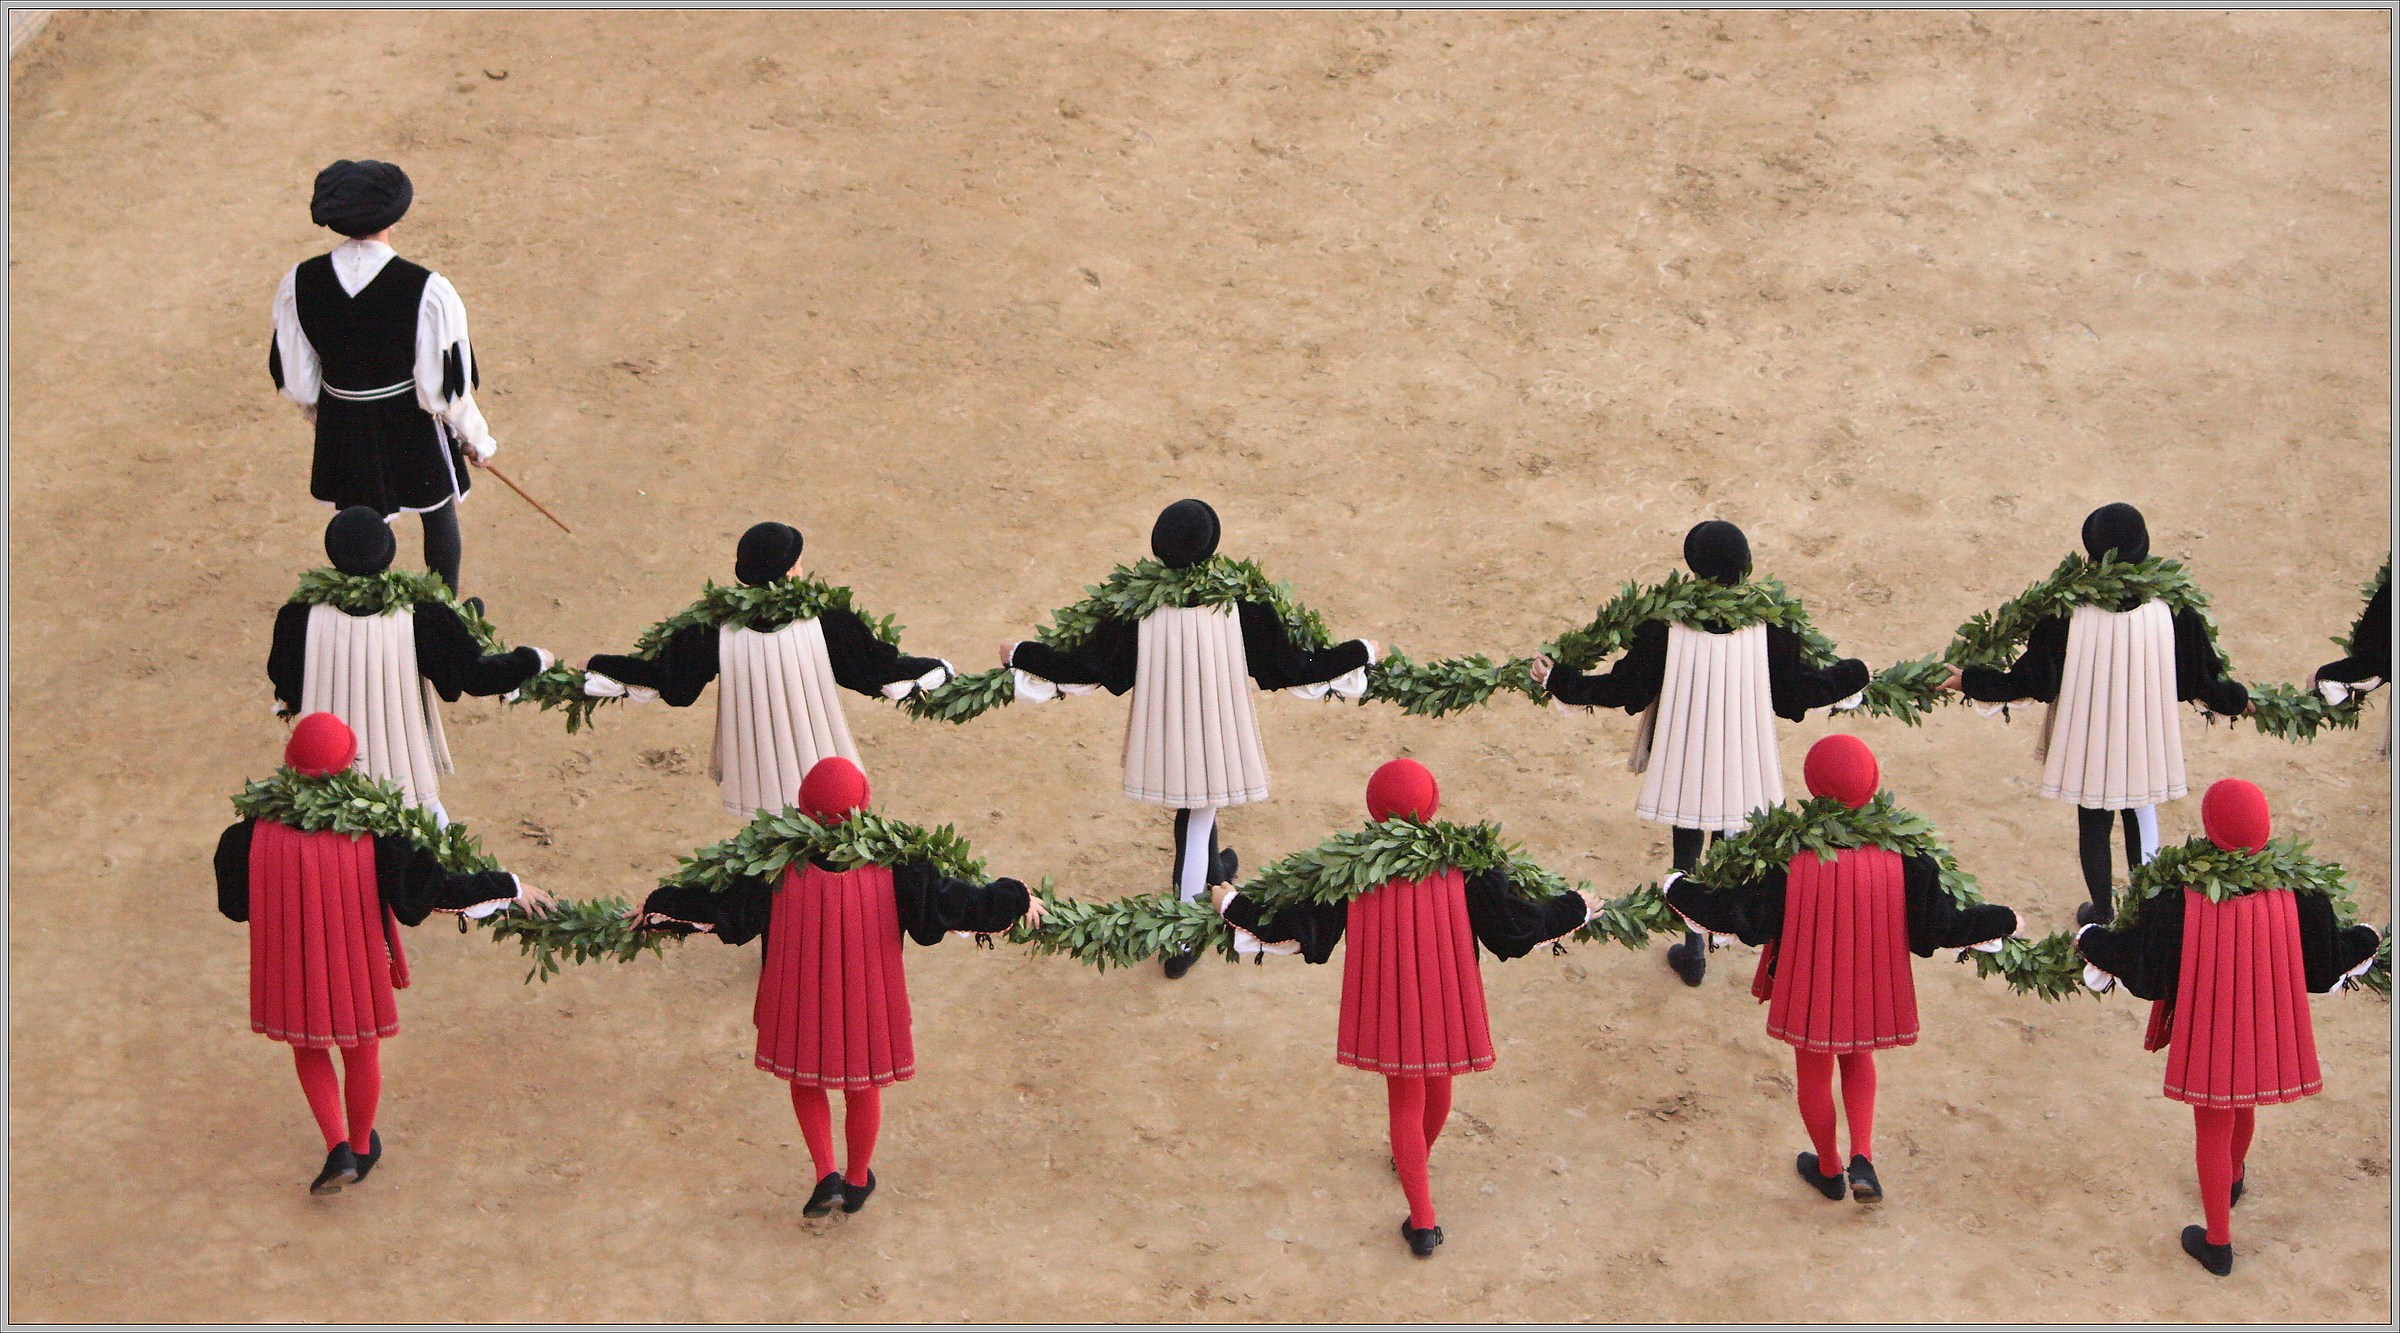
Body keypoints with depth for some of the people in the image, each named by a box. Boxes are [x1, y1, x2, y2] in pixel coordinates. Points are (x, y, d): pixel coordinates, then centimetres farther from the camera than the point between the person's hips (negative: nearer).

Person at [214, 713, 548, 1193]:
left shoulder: (257, 833, -19)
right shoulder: (370, 834, -25)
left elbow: (234, 902, -3)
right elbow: (432, 890, -22)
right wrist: (509, 887, -12)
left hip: (289, 966, 1)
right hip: (355, 965, -1)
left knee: (309, 1051, 24)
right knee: (361, 1052, 23)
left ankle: (339, 1149, 11)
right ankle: (361, 1149, 40)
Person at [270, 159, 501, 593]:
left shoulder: (299, 285, -16)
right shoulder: (427, 291, -27)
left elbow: (294, 382, -4)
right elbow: (446, 387, -19)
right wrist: (476, 441, 0)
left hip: (343, 434, 2)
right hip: (413, 431, -2)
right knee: (440, 517, 25)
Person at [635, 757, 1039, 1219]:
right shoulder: (890, 863, -18)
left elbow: (723, 901, -12)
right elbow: (943, 898, -12)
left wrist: (658, 907, 2)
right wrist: (1016, 901, -1)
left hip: (800, 999, 0)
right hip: (866, 1001, 0)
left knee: (805, 1081, 23)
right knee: (861, 1088, 22)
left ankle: (827, 1175, 12)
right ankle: (856, 1182, 38)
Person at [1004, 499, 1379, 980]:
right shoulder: (1239, 605, -21)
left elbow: (1086, 664, -14)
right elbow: (1292, 665, -13)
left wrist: (1020, 655, 1)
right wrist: (1361, 652, 2)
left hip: (1162, 735, 2)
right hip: (1216, 735, -2)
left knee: (1194, 808, 30)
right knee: (1197, 822, 13)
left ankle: (1213, 872, 59)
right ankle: (1182, 942, 18)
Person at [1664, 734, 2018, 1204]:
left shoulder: (1788, 855, -24)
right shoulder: (1900, 854, -19)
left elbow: (1742, 915, -18)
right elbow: (1940, 924, -13)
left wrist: (1679, 889, -2)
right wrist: (2003, 920, 4)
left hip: (1807, 985, -2)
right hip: (1871, 987, 2)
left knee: (1813, 1073, 21)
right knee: (1858, 1059, 28)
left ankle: (1829, 1169, 38)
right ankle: (1862, 1157, 11)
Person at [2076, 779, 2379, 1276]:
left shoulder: (2180, 899, -26)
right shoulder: (2295, 894, -18)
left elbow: (2142, 963, -17)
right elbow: (2326, 960, -6)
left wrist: (2090, 941, 3)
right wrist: (2366, 940, 16)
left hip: (2207, 1033, -3)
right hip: (2267, 1030, 3)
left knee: (2212, 1128, 15)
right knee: (2244, 1108, 31)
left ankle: (2217, 1243, 25)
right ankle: (2233, 1181, 59)